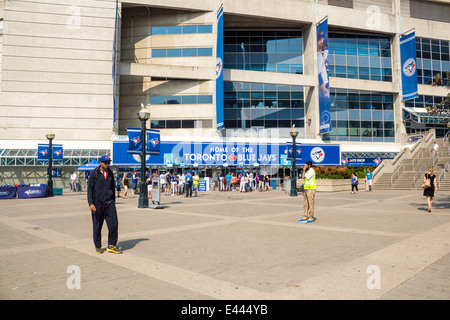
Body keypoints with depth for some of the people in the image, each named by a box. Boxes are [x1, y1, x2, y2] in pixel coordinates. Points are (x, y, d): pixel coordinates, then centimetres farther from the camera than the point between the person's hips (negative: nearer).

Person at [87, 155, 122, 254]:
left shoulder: (110, 174, 10)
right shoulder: (94, 174, -3)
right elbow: (89, 189, -3)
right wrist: (91, 203, -12)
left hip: (109, 203, 3)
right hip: (97, 204, -3)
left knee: (114, 224, -5)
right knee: (97, 226, 5)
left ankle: (111, 245, 8)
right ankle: (98, 246, 21)